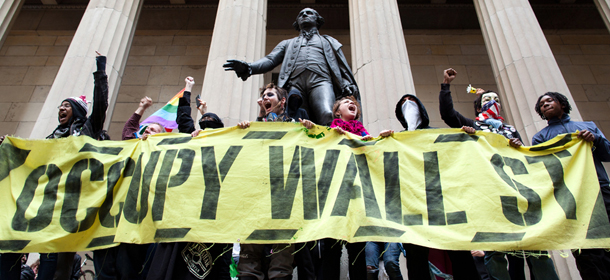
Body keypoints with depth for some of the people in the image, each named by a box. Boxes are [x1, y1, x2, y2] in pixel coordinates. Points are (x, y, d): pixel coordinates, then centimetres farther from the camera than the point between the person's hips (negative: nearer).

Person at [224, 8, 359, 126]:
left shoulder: (328, 41, 37)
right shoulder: (288, 43, 38)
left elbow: (342, 67, 25)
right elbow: (270, 60, 20)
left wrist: (347, 85, 2)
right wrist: (249, 68, -3)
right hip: (294, 83, 4)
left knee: (328, 116, -31)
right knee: (297, 124, -26)